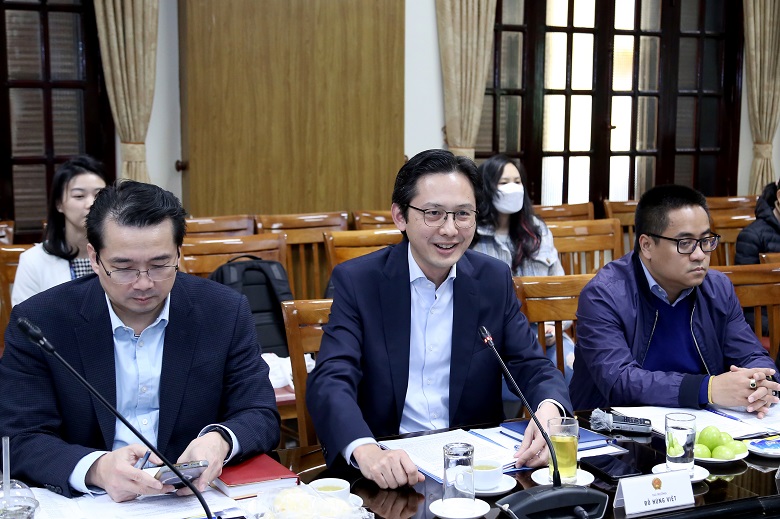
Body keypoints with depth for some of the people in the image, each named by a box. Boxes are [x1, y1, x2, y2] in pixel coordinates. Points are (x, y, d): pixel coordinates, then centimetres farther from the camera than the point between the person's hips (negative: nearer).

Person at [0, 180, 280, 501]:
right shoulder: (37, 322, -5)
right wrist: (96, 469, -30)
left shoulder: (226, 313, -2)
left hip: (200, 496, 1)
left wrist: (220, 440, -24)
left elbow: (261, 417, 0)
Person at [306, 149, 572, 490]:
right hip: (388, 465, 0)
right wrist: (366, 450, -37)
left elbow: (532, 366, 2)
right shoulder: (357, 281, -6)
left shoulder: (494, 280, 4)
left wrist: (550, 411, -23)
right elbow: (331, 381, -16)